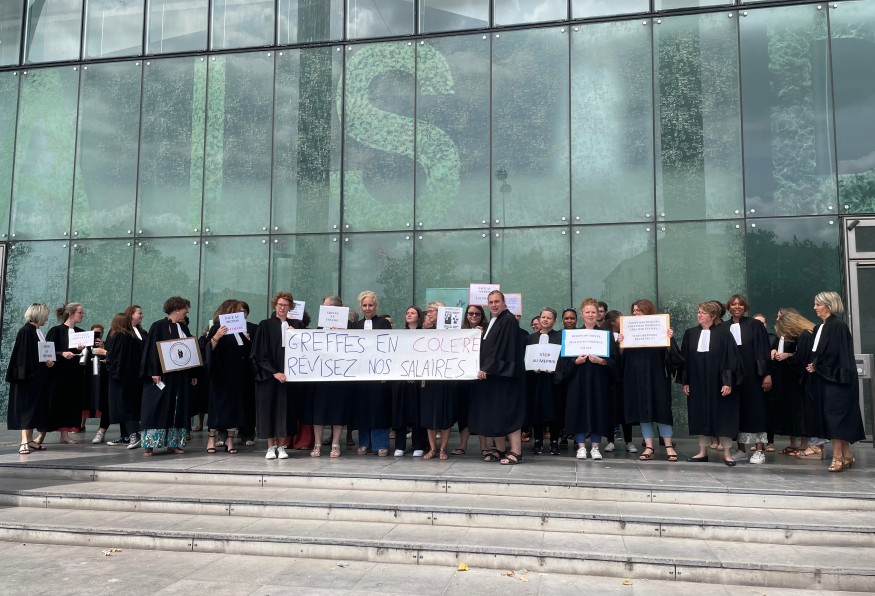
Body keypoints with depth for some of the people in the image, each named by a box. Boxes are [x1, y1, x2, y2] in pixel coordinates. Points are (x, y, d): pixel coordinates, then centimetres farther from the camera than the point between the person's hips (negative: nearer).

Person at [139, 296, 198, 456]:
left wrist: (192, 374, 12)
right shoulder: (158, 326, -5)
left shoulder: (183, 328, 13)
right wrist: (154, 373, -18)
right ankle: (150, 445, 0)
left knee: (177, 410, 7)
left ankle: (173, 443, 13)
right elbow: (152, 350, -10)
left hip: (180, 376, 6)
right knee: (157, 409, -5)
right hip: (162, 376, -6)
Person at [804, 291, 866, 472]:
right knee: (836, 417, 9)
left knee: (835, 416, -9)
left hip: (835, 379, -8)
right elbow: (814, 353, 17)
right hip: (824, 379, 8)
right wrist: (812, 365, 1)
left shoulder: (838, 326, -11)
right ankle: (847, 455, 16)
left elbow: (835, 353, -17)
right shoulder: (819, 328, 14)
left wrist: (816, 366, -12)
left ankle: (838, 457, -6)